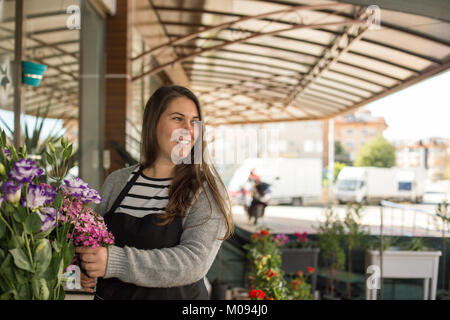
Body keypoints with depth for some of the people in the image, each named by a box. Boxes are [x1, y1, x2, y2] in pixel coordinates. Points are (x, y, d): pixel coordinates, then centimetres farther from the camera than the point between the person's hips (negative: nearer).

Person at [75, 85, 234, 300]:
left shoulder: (206, 189, -13)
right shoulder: (117, 181, -1)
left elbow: (195, 261, -25)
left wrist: (116, 261, -32)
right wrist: (86, 270, -10)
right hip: (109, 295, 3)